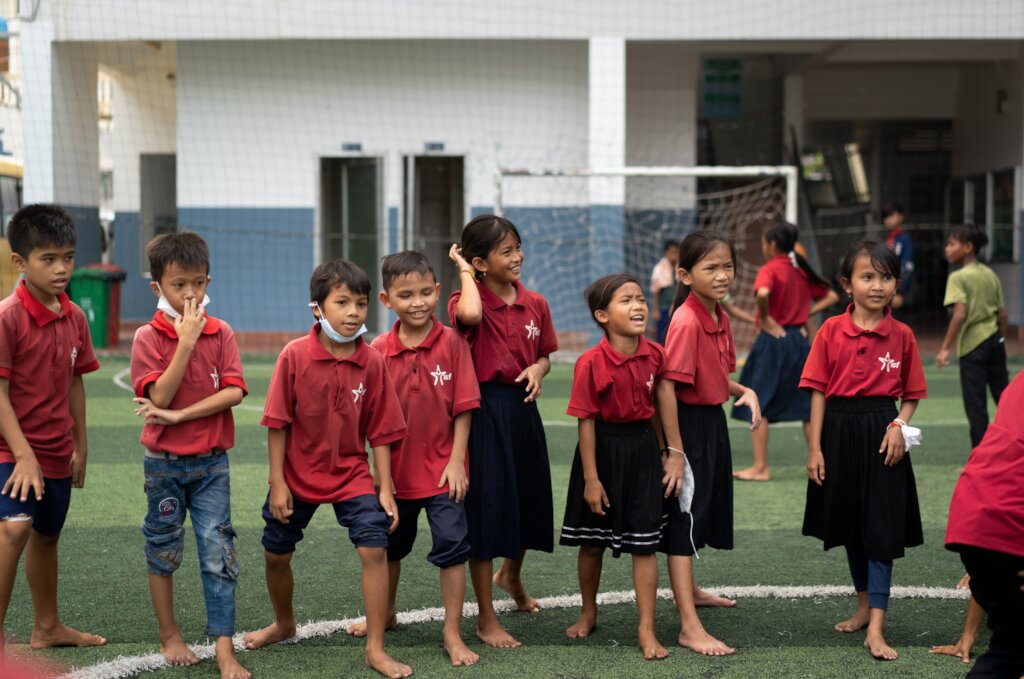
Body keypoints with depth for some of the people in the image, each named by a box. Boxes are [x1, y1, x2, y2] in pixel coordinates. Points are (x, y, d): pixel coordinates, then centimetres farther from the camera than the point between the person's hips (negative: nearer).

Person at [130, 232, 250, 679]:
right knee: (163, 549, 11)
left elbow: (233, 392, -11)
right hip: (164, 461, -1)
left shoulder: (221, 333, -1)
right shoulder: (149, 337, -7)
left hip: (211, 461, 1)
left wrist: (180, 415, -19)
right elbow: (159, 396, -17)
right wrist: (186, 342, -21)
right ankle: (169, 636, 26)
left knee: (218, 553, -4)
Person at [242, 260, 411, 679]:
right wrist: (277, 483, -10)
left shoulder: (372, 363, -11)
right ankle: (284, 623, 44)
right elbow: (278, 423, -10)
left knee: (374, 546, -15)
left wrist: (385, 489, -6)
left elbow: (379, 432, -5)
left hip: (351, 474, 0)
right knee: (276, 554, 14)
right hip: (298, 475, 0)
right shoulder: (295, 356, -15)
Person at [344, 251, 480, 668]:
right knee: (391, 545, 20)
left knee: (452, 545, -5)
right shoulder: (378, 351, -6)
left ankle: (453, 634, 5)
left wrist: (456, 461, -13)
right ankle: (385, 615, 42)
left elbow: (464, 407, -10)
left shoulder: (451, 343, -11)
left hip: (442, 469, -3)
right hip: (397, 468, 3)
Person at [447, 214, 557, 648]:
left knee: (528, 501, 19)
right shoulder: (470, 299, -11)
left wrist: (537, 370, -6)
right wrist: (464, 271, -19)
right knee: (487, 507, -2)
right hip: (486, 407, -6)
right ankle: (486, 619, 7)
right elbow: (469, 314, -36)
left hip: (523, 408, 6)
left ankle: (512, 575, 50)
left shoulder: (534, 303, 5)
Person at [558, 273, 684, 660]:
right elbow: (586, 421, -15)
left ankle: (646, 630, 7)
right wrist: (590, 478, -13)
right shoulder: (591, 363, -18)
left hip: (642, 448, 2)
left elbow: (664, 404, 2)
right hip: (602, 449, -2)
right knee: (592, 540, 13)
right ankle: (588, 613, 35)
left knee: (645, 541, 2)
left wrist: (675, 454, 3)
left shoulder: (655, 355, -7)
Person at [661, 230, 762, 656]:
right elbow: (668, 386, -24)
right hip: (688, 424, -9)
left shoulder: (720, 317, 6)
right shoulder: (686, 321, -21)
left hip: (713, 421, 9)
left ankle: (689, 590, 44)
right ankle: (690, 628, -8)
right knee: (684, 518, -7)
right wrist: (674, 451, -26)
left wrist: (744, 392, -1)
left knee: (705, 508, 23)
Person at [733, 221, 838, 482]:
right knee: (806, 404, 14)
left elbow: (763, 294, -32)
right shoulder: (802, 271, 10)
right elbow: (831, 297, 17)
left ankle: (760, 467, -1)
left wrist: (765, 319, -17)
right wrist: (806, 313, 9)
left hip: (773, 340, -6)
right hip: (799, 340, 6)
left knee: (758, 404, 1)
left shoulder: (769, 270, -10)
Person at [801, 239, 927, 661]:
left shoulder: (901, 336, -2)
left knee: (881, 528, -4)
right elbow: (818, 390, -1)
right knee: (850, 524, 14)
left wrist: (899, 426, -13)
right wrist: (815, 448, -4)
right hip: (840, 432, 2)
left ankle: (876, 629, -3)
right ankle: (864, 607, 31)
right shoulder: (831, 332, -3)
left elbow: (912, 394, 5)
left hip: (881, 434, -1)